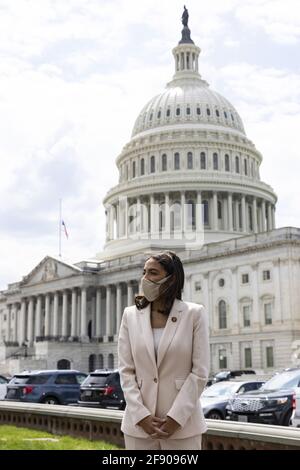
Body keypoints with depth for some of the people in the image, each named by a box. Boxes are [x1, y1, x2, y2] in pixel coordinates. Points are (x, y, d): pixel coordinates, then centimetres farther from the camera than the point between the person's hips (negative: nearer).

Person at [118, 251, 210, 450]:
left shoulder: (195, 314, -3)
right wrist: (141, 416, -8)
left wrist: (176, 418, -10)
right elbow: (126, 370, 2)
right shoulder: (131, 315, 5)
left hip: (182, 423, -2)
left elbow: (200, 372, -5)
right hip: (139, 424, 2)